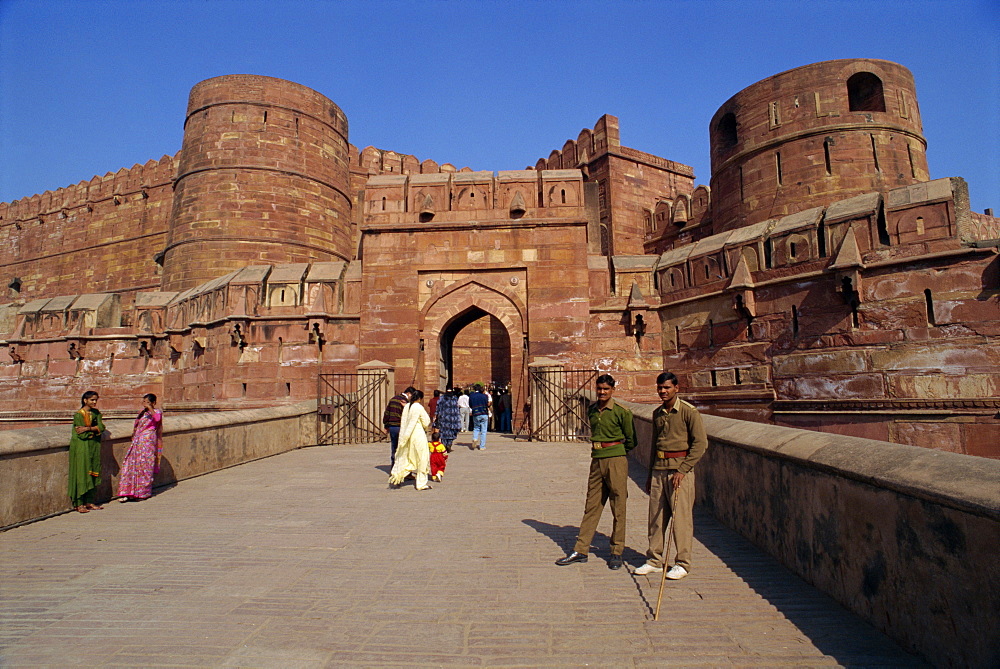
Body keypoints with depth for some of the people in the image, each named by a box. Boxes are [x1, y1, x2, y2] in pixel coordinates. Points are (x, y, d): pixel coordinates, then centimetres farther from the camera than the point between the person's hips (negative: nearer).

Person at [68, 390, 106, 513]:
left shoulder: (96, 413, 9)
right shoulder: (78, 415, -9)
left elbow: (101, 427, -4)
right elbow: (82, 435, -14)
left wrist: (88, 428, -18)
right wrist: (95, 430, -3)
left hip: (94, 447, 6)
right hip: (81, 447, -6)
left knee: (93, 473, 7)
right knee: (81, 474, -4)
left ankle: (89, 502, 14)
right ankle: (79, 504, 3)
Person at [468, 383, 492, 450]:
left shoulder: (471, 396, 1)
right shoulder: (485, 395, -3)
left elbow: (470, 406, 7)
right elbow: (488, 405, -1)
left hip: (475, 415, 1)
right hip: (484, 414, -1)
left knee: (476, 428, 21)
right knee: (483, 431, 4)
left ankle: (475, 438, -6)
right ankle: (482, 446, 3)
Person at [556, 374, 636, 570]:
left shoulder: (621, 412, -8)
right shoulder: (591, 410, 8)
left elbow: (631, 440, 3)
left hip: (616, 460, -5)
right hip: (596, 460, 5)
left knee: (618, 507, 4)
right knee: (591, 506, 10)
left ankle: (617, 552, 16)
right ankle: (581, 550, 16)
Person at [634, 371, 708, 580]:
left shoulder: (689, 412, -7)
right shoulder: (657, 413, 12)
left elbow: (700, 443, -10)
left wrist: (682, 470, -15)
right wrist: (650, 475, 19)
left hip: (680, 470, -6)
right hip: (659, 470, 6)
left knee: (681, 518, 0)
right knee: (655, 517, 10)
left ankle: (682, 564, 13)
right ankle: (655, 560, 21)